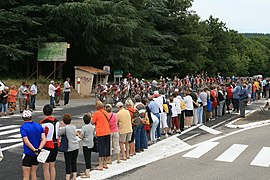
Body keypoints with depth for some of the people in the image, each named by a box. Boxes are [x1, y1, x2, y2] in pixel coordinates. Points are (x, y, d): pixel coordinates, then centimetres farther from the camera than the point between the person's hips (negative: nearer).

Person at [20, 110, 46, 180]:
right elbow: (44, 139, -7)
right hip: (37, 154, 5)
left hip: (28, 153, -5)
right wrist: (39, 149, -16)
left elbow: (26, 142, -21)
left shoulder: (23, 127, -12)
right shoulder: (39, 126, 4)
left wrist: (34, 150, -16)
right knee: (33, 173, 17)